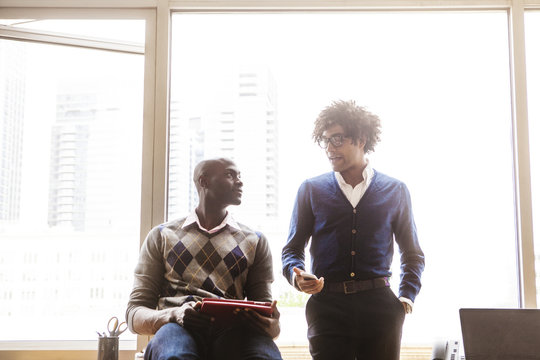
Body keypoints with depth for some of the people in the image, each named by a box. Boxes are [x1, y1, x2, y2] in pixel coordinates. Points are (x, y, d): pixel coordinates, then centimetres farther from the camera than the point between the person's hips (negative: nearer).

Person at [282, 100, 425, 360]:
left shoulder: (395, 191, 10)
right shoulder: (311, 190, 10)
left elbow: (412, 253, 18)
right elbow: (292, 248, 12)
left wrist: (407, 296, 4)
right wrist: (296, 275, -10)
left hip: (379, 305, 1)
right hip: (326, 306, 0)